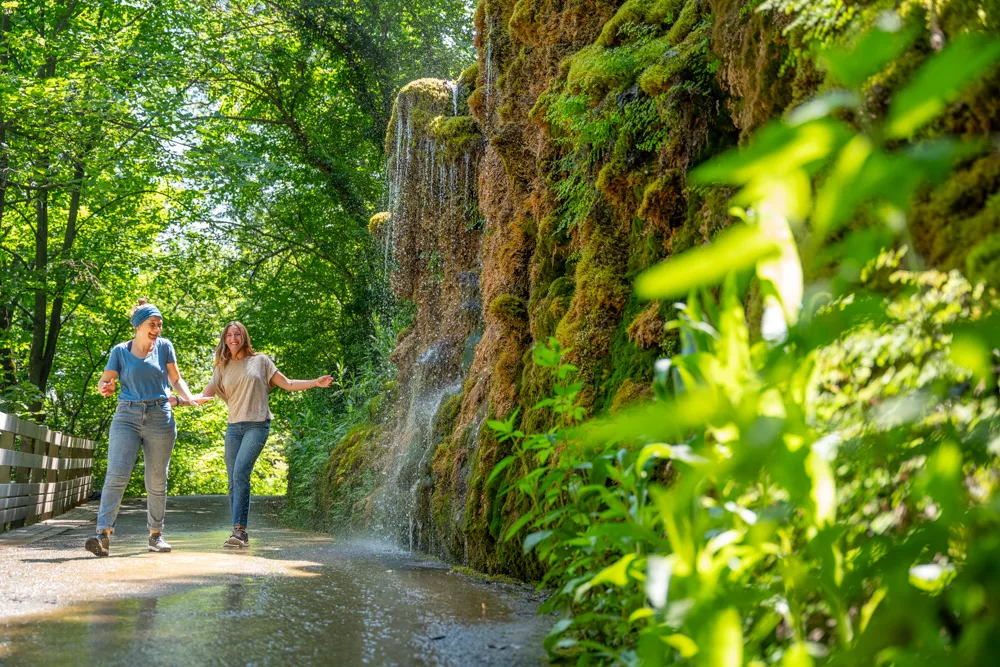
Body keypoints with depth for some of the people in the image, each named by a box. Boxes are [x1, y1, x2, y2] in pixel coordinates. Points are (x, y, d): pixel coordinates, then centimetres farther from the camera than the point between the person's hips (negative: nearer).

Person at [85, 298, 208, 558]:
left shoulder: (164, 346, 7)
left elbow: (175, 379, 13)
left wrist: (189, 398, -6)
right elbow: (104, 381, 3)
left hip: (160, 418, 1)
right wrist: (105, 388, -21)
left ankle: (155, 534, 15)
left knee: (157, 480, 5)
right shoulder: (120, 351, 5)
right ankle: (103, 534, -17)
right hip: (126, 417, -1)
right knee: (116, 474, -14)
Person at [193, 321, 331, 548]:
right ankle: (240, 535, 9)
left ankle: (239, 530, -21)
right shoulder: (222, 368, 15)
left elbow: (287, 384, 9)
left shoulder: (260, 360, 8)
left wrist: (315, 382, -1)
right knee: (233, 482, 2)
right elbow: (205, 395, 9)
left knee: (241, 474, -21)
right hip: (233, 427, 4)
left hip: (257, 425, -4)